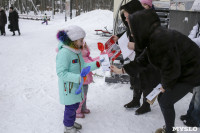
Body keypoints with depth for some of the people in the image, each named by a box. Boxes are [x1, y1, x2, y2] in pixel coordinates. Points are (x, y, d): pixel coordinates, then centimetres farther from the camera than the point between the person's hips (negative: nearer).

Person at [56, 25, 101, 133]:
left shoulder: (77, 51, 3)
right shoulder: (64, 52, -26)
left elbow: (83, 66, 7)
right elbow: (61, 73, -29)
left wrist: (96, 64, -5)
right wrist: (78, 78, -35)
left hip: (76, 85, 8)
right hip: (68, 87, -8)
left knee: (75, 105, 22)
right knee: (70, 107, 7)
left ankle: (71, 122, 43)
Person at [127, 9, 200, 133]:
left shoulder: (160, 39, -32)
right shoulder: (153, 36, -1)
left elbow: (171, 68, -25)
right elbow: (143, 60, 9)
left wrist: (166, 85, -8)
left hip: (190, 74, -9)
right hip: (180, 71, 9)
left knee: (165, 102, -1)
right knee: (162, 98, 13)